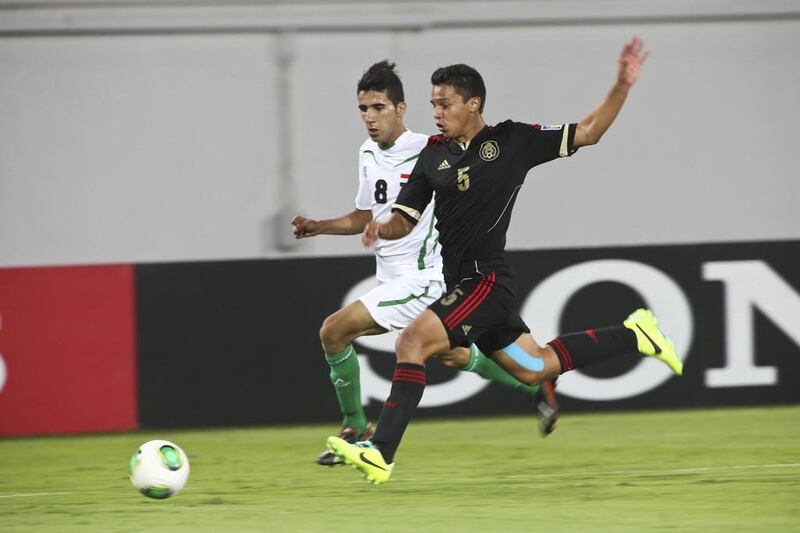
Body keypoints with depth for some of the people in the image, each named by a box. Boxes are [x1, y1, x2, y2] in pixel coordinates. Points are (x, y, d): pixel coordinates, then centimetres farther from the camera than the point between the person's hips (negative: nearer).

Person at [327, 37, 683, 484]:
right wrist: (383, 229, -12)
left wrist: (622, 87, -10)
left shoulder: (514, 140, -3)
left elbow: (587, 133, 2)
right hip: (462, 282, 7)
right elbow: (405, 219, 11)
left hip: (487, 278, -7)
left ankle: (381, 453, -23)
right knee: (534, 368, 17)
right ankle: (632, 335, 33)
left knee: (414, 341, -21)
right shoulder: (434, 155, 10)